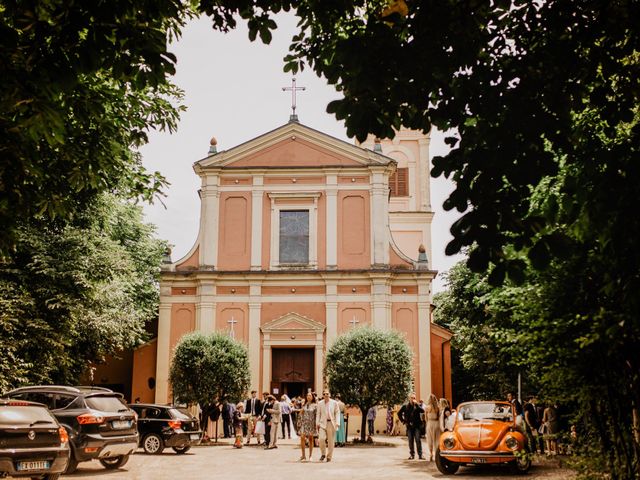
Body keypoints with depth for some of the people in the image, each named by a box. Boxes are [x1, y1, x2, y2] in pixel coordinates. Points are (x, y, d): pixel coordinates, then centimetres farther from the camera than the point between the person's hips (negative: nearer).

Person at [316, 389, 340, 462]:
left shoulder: (334, 403, 4)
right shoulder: (320, 403, 7)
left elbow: (337, 413, 4)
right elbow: (318, 414, 10)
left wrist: (337, 423, -6)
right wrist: (317, 423, 3)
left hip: (331, 423, 0)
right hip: (323, 423, 0)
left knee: (331, 441, 3)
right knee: (321, 438, -14)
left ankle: (329, 456, 16)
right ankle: (323, 454, 6)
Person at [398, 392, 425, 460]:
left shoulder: (418, 405, 2)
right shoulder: (405, 406, 5)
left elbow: (422, 411, -17)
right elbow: (399, 413, 14)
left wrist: (416, 404, -21)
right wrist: (403, 421, 6)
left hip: (417, 425, -2)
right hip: (409, 426, 2)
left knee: (418, 440, -9)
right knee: (410, 440, 7)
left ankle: (420, 454, -6)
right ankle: (412, 454, 14)